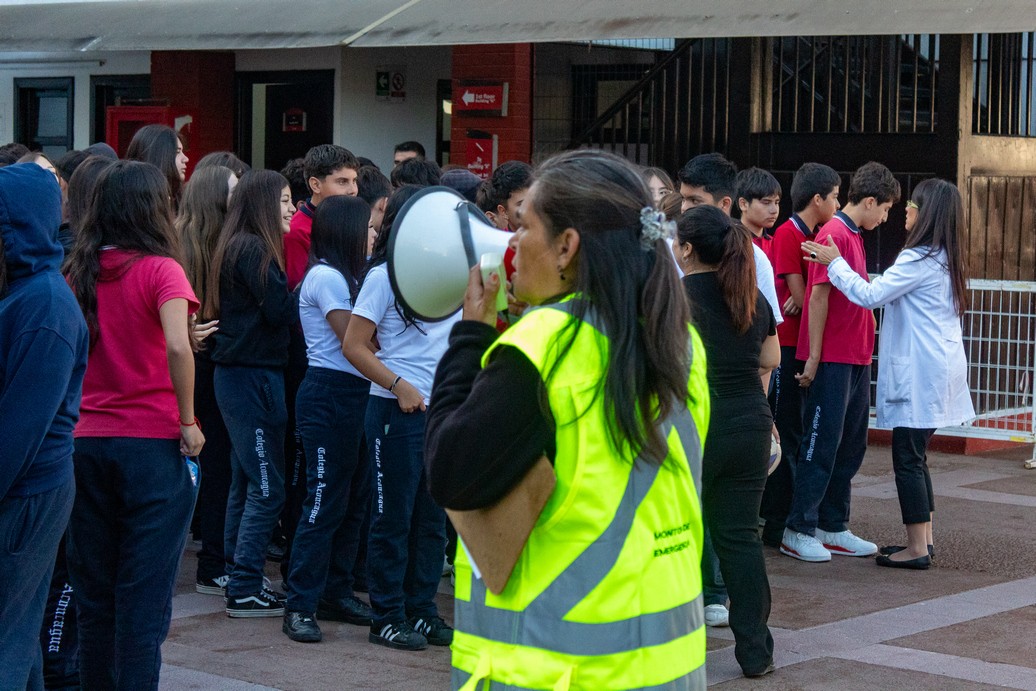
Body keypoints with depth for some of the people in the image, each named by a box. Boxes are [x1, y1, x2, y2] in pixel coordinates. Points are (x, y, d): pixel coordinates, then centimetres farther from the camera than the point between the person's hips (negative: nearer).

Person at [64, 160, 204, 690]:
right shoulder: (159, 269, -9)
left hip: (86, 442, 5)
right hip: (153, 443, -5)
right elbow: (177, 348, -23)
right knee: (146, 595, 0)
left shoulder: (78, 273, 5)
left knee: (93, 592, 13)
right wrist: (187, 421, -13)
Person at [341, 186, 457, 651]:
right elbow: (353, 346, -9)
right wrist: (400, 386, -16)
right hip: (398, 411, -6)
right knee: (394, 517, 1)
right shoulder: (384, 276, -7)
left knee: (433, 517, 11)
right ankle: (387, 618, 9)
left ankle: (421, 610, 21)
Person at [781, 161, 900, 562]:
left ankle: (833, 529, 19)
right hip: (832, 360, -9)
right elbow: (818, 296, -16)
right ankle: (798, 532, 2)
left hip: (856, 359, 9)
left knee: (851, 446, 12)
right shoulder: (834, 234, -13)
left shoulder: (854, 236, 16)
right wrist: (812, 359, -17)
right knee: (822, 444, -5)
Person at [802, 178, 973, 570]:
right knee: (914, 456, 16)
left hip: (919, 372, -9)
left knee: (908, 458, -4)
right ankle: (923, 539, 20)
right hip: (941, 367, 9)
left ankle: (917, 549, -2)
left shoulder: (919, 259, -16)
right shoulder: (947, 260, 12)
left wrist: (834, 264, -7)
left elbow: (871, 295, -17)